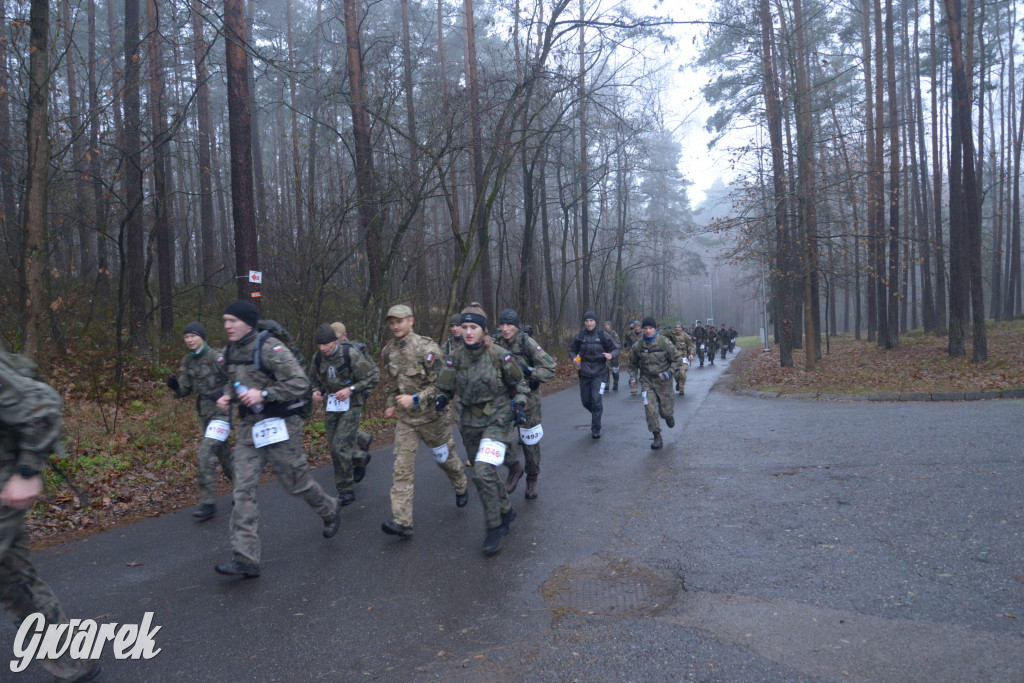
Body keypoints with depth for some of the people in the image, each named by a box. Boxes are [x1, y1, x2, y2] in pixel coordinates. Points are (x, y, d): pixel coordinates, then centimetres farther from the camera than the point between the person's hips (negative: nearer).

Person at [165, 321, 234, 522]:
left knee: (205, 454, -18)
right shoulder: (187, 361, 7)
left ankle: (208, 503, -11)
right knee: (224, 455, 17)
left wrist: (223, 393, -24)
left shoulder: (216, 356, -13)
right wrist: (175, 386, -12)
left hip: (221, 412, -7)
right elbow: (184, 390, 8)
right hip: (204, 413, 7)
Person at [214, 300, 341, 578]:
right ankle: (245, 558, -1)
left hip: (279, 426, -7)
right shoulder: (231, 351, 9)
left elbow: (300, 382, -21)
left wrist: (263, 394, -27)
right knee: (243, 488, -3)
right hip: (249, 429, 7)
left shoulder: (269, 348, -16)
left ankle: (330, 510, 39)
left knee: (296, 482, 8)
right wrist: (227, 396, 4)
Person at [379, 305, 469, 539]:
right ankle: (402, 522, -7)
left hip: (431, 416, -4)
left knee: (445, 457, 16)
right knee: (401, 467, -6)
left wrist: (415, 399, -29)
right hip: (405, 419, 4)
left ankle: (461, 488, 47)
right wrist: (392, 404, 13)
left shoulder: (427, 348, -18)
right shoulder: (388, 352, 2)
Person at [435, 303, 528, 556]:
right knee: (482, 473, 14)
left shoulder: (499, 355, -12)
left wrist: (519, 404, -12)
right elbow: (445, 387, 6)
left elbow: (519, 383, 3)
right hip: (470, 421, 4)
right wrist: (441, 399, -15)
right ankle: (506, 512, 38)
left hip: (497, 419, -4)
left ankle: (495, 528, -3)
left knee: (484, 472, -19)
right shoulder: (456, 357, -5)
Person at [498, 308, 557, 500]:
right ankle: (514, 468, 12)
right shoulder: (498, 344, 0)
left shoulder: (528, 343, -13)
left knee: (530, 441, 7)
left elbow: (550, 369, -13)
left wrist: (528, 371, -26)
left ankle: (532, 480, 28)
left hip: (528, 398, -3)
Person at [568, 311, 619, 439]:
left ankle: (596, 429, -2)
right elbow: (572, 349, 15)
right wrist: (574, 358, -6)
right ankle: (596, 414, 41)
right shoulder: (580, 335, 2)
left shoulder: (602, 335, -4)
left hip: (599, 373, -3)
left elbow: (616, 348, 2)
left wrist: (611, 355, -20)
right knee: (585, 401, 9)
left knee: (596, 400, -13)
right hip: (584, 373, 3)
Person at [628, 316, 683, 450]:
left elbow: (677, 360, -4)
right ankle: (657, 437, -2)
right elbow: (633, 362, 16)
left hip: (663, 381, -1)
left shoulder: (664, 342, -9)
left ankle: (668, 415, 44)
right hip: (646, 381, 1)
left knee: (665, 411, 5)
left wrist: (668, 373, -15)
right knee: (650, 409, -12)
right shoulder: (638, 345, -2)